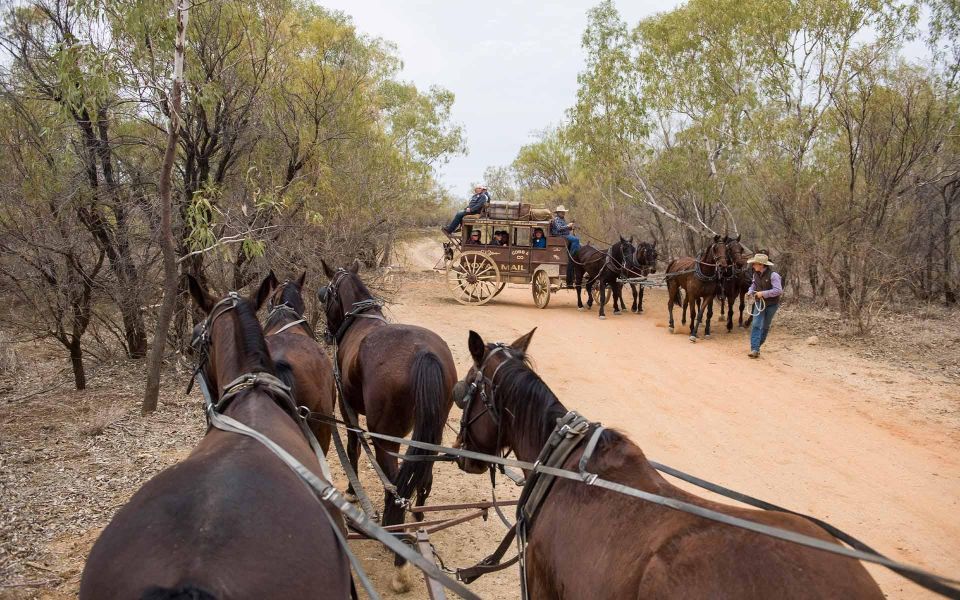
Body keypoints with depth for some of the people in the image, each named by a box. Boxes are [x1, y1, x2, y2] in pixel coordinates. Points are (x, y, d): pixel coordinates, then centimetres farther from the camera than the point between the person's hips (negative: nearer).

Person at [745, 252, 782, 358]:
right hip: (759, 303, 4)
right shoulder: (756, 274, -4)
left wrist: (763, 293, -31)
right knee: (756, 325, -10)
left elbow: (778, 290, -28)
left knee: (765, 326, 12)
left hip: (771, 304, -4)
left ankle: (757, 345, 28)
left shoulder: (773, 275, -23)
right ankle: (755, 349, -14)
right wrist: (750, 292, -4)